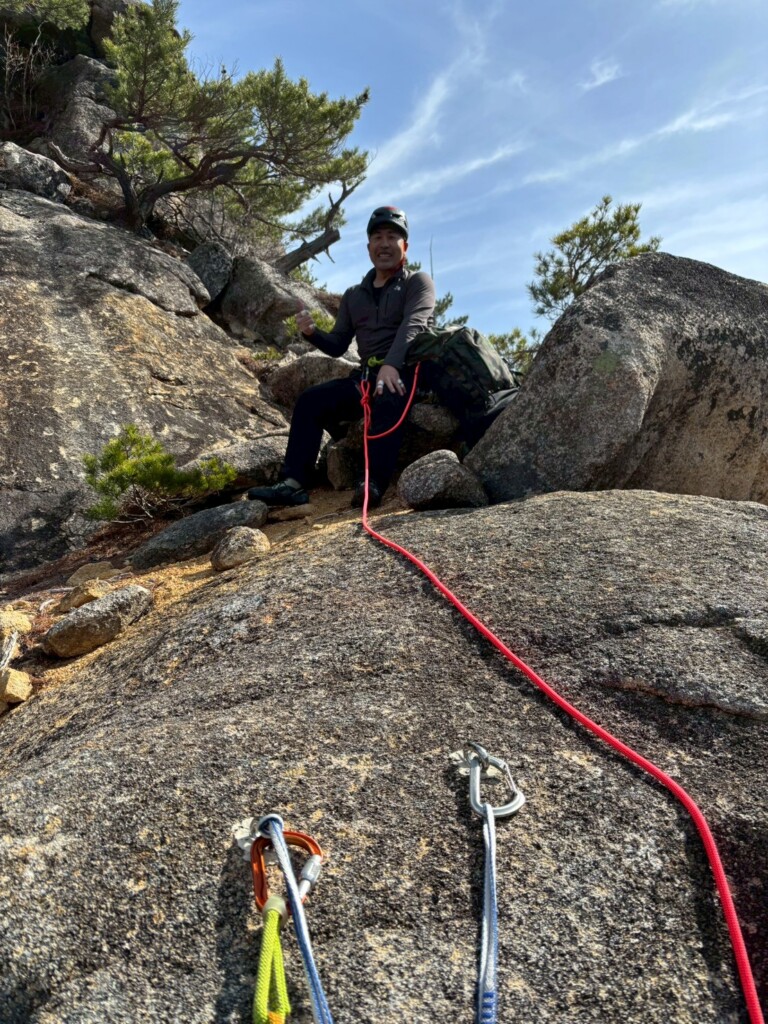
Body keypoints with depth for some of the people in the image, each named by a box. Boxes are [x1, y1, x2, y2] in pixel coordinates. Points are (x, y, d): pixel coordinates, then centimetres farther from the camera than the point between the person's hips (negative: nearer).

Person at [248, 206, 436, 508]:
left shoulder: (418, 282, 4)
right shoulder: (353, 296, 20)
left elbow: (412, 326, -16)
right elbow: (337, 346, 17)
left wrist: (391, 365, -34)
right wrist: (312, 332, -6)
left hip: (407, 373, -5)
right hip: (366, 376, 6)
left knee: (388, 396, -39)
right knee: (310, 400, -13)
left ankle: (373, 484, -50)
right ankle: (294, 484, -22)